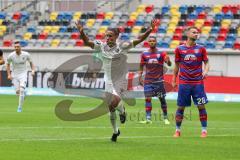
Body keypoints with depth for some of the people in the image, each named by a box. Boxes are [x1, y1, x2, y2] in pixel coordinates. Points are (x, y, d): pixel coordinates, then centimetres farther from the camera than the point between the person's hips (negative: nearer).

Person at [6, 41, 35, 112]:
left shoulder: (26, 54, -12)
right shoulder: (11, 56, -13)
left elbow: (31, 62, 5)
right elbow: (8, 65, 3)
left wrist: (33, 70, -10)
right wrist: (9, 75, -6)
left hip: (23, 74, -1)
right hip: (14, 75, 2)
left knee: (21, 90, -19)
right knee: (18, 91, 0)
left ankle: (20, 107, -11)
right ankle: (24, 93, 39)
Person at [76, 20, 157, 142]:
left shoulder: (122, 46, -12)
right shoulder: (101, 46, -2)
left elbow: (139, 40, -15)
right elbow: (87, 42, -6)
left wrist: (150, 30, -29)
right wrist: (81, 32, -25)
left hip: (120, 80, -4)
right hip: (108, 81, 4)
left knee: (115, 102, -28)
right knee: (111, 109, 11)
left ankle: (122, 110, 9)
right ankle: (115, 131, 31)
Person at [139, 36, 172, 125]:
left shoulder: (161, 53, 0)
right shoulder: (144, 54, 6)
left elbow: (169, 64, -11)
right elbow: (141, 67, 13)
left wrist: (168, 60, -34)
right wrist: (140, 78, 5)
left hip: (159, 80, -1)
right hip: (148, 81, 1)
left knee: (162, 99, 3)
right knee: (148, 99, -9)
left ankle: (165, 118, 13)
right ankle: (148, 119, -11)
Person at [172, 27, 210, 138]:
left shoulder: (201, 49, 4)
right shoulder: (179, 49, 5)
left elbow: (206, 63, 7)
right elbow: (177, 65, 13)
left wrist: (205, 71, -14)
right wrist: (174, 80, 11)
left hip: (198, 83, 0)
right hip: (184, 83, 0)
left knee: (201, 106, -4)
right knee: (181, 107, 2)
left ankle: (204, 130, 4)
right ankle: (177, 130, 13)